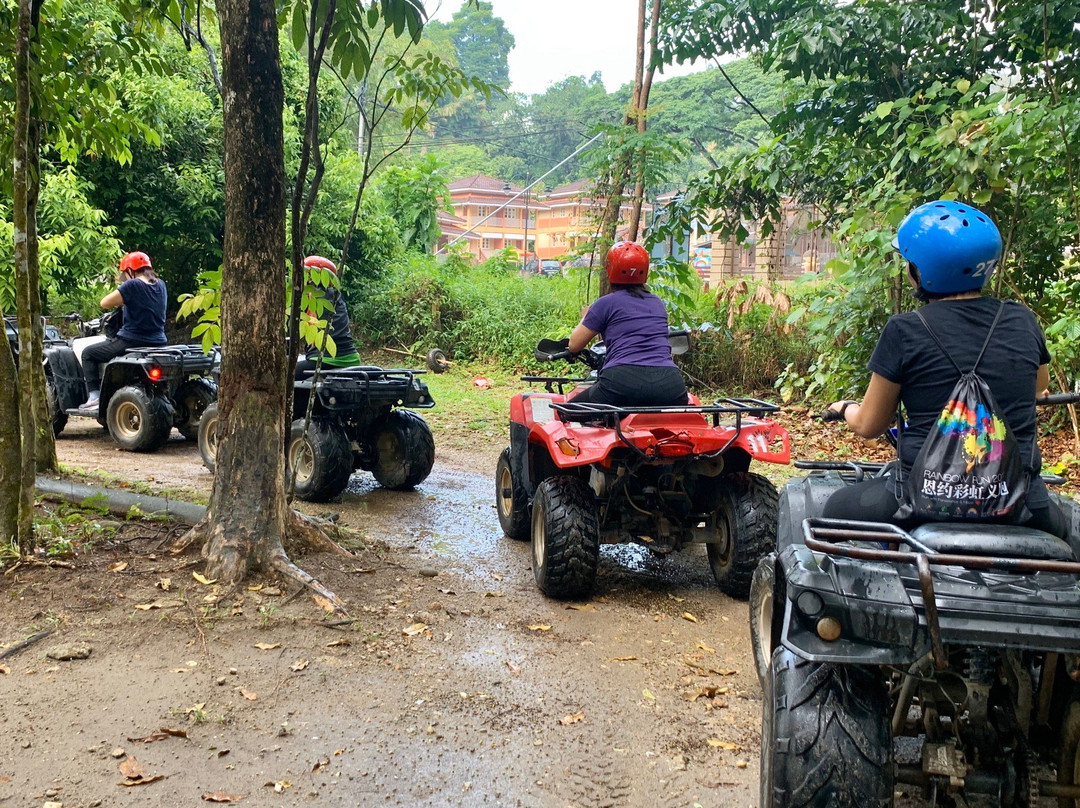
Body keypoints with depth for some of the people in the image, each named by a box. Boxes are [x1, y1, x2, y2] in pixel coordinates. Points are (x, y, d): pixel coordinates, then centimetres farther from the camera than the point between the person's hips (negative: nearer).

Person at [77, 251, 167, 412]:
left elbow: (104, 303, -12)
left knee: (88, 353, 11)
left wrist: (120, 301, 4)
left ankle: (94, 398, 3)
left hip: (132, 341, -8)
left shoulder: (132, 286, -17)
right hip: (158, 343, 8)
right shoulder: (160, 285, 5)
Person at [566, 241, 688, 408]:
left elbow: (574, 345, 14)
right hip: (669, 384, 4)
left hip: (623, 383, -4)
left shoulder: (606, 303, 8)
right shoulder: (658, 303, 23)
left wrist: (585, 318, 33)